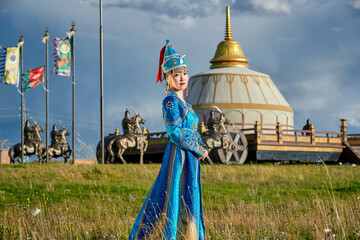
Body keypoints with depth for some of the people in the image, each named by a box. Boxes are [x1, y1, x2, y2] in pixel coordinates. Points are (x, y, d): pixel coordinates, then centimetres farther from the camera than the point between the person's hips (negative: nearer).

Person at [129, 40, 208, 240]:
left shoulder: (184, 102, 15)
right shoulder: (170, 101, -12)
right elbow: (175, 134, -19)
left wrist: (201, 148, 1)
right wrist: (199, 150, -11)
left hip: (191, 158, 9)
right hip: (179, 156, -9)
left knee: (188, 205, 11)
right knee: (173, 201, -8)